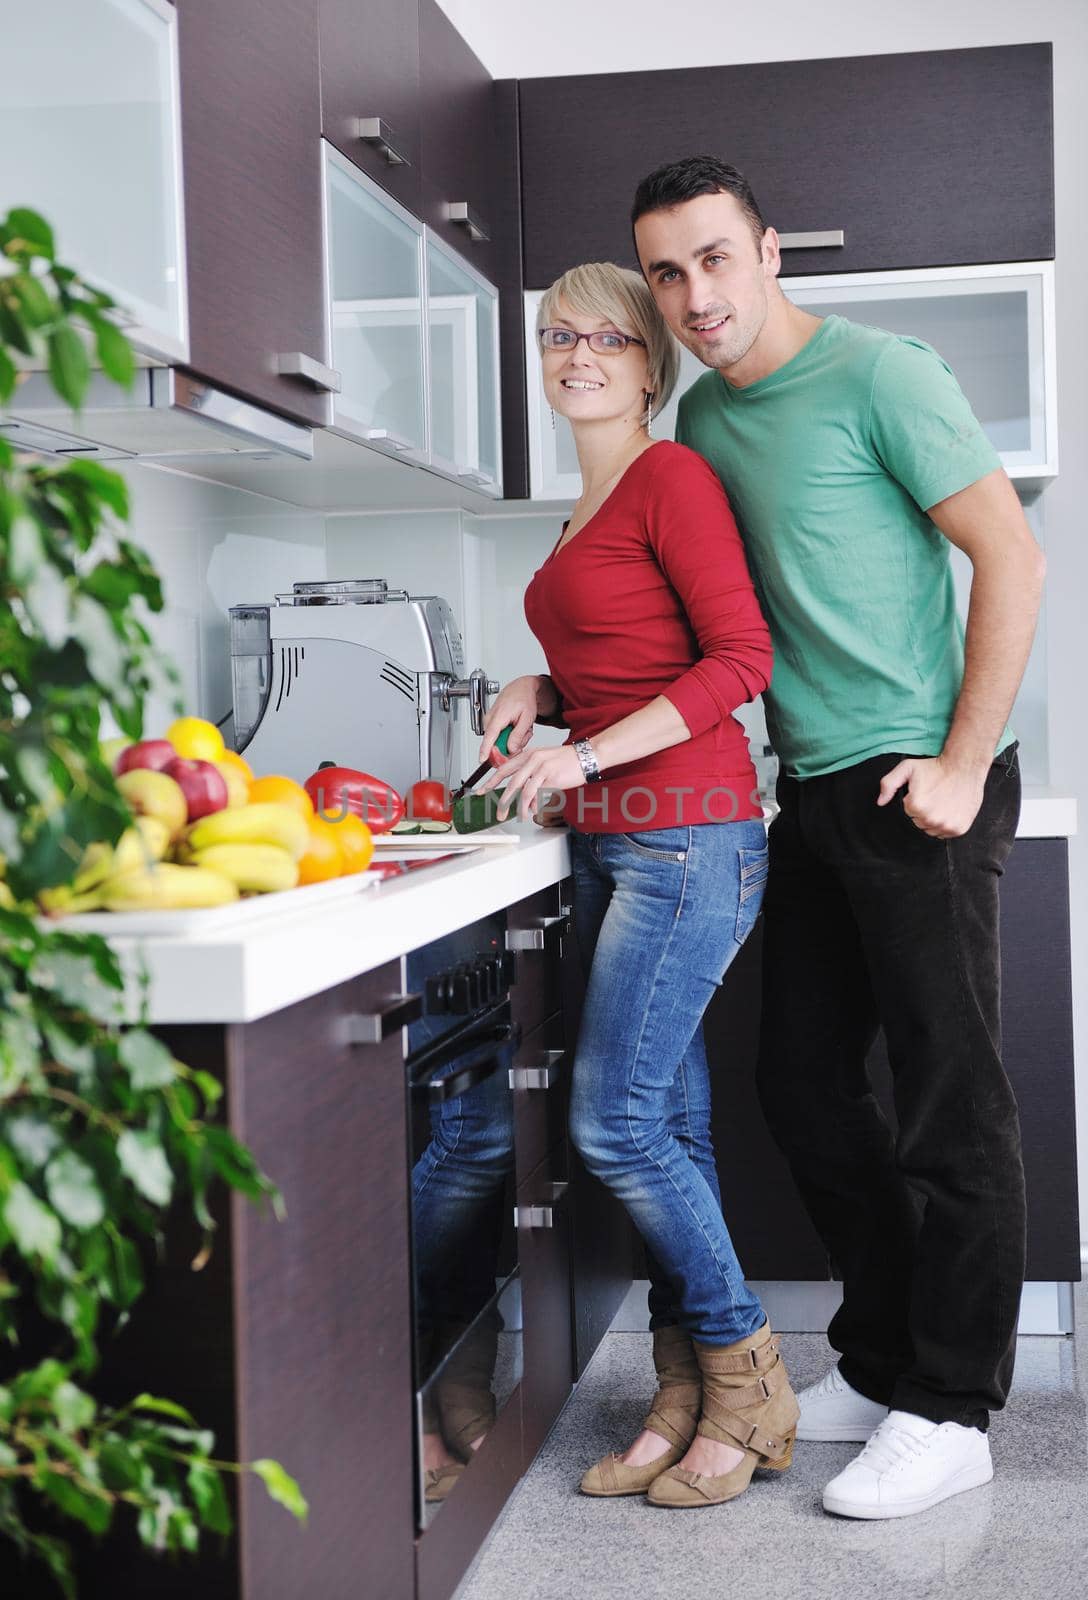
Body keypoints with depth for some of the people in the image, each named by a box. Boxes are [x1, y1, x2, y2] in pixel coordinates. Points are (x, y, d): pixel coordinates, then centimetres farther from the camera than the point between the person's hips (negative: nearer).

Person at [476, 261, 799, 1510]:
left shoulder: (671, 476, -8)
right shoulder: (589, 508, 18)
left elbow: (739, 660, -15)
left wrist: (588, 752, -19)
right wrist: (548, 692, 8)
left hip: (687, 832, -9)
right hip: (610, 842, 9)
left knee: (614, 1124, -9)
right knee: (668, 1131, 10)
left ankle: (746, 1380, 7)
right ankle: (688, 1402, 17)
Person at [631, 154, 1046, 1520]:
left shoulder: (878, 376, -9)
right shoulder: (703, 415, 13)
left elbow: (1012, 560, -12)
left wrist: (963, 767, -15)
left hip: (917, 784, -8)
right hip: (813, 791, 8)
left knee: (948, 1099, -2)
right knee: (805, 1085, 12)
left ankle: (949, 1409, 7)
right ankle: (879, 1364, 25)